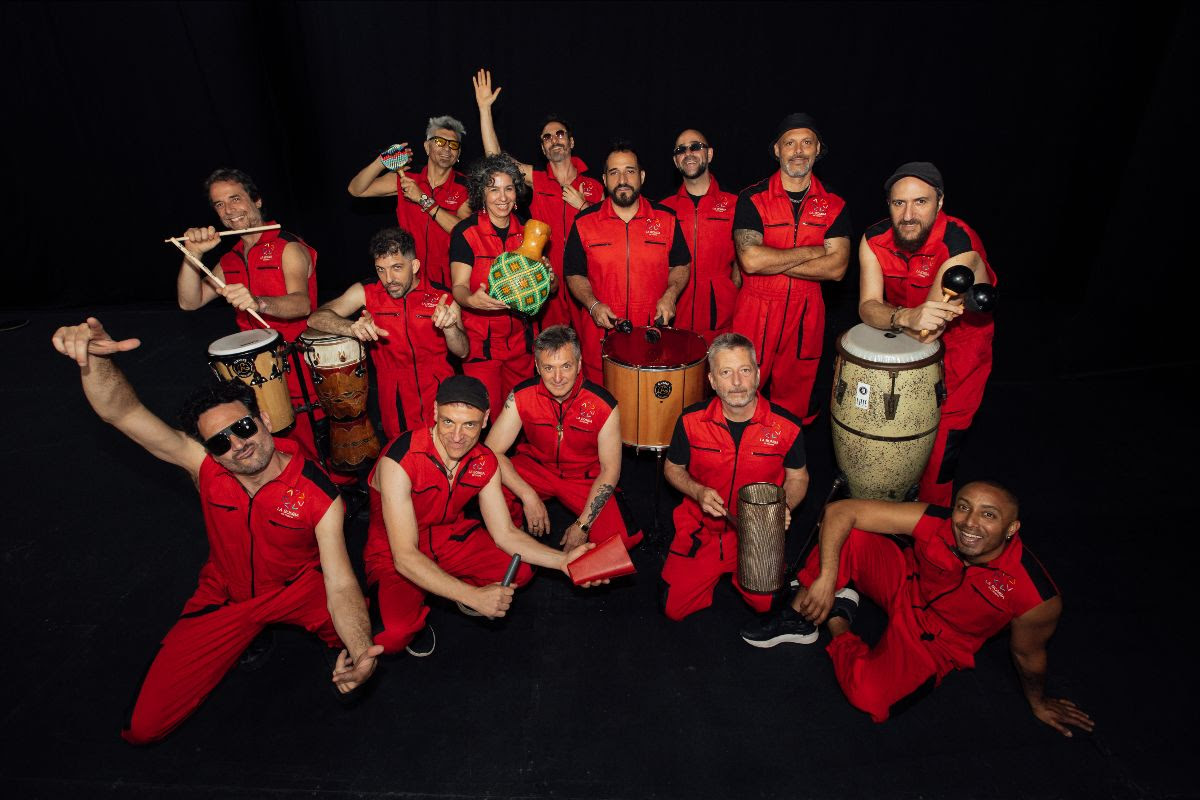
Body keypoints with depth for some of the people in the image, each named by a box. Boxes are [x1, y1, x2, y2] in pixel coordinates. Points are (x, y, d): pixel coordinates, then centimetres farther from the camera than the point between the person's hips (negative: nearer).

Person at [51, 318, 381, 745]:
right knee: (145, 726, -4)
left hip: (299, 588, -2)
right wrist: (97, 358, -53)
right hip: (225, 597, 2)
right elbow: (122, 413, -30)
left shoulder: (319, 496, -26)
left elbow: (341, 584, -29)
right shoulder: (204, 465, -19)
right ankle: (248, 637, 20)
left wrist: (360, 650, -47)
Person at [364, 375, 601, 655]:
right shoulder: (399, 461, -31)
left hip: (449, 537, 5)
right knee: (397, 632, -32)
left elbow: (505, 533, -5)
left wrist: (562, 560, -20)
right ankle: (416, 613, 5)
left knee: (520, 571, -16)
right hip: (393, 555, -5)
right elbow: (405, 557, -32)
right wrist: (475, 596, -39)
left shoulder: (485, 462, -11)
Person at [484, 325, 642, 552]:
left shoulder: (603, 405, -20)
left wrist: (582, 525, -18)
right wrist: (529, 497, -27)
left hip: (585, 477, 0)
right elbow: (492, 451, -16)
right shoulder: (521, 397, -17)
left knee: (621, 538, -24)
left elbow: (609, 469, -13)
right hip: (534, 467, 1)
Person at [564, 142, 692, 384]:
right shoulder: (584, 223, 1)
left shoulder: (666, 219, 4)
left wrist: (670, 295, -6)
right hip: (601, 335, 0)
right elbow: (574, 274, 8)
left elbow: (680, 265, 13)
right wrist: (593, 305, -9)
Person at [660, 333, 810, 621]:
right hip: (702, 530, 1)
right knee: (673, 608, -6)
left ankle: (735, 574, 20)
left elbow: (797, 477, 5)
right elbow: (672, 468, 5)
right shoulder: (691, 420, -11)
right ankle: (715, 572, 25)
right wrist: (698, 492, -15)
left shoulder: (786, 426, -12)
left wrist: (784, 507, -16)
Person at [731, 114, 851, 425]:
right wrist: (810, 252, -10)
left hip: (806, 316, 3)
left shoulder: (833, 204, 4)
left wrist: (771, 262, -14)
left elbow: (836, 267, -8)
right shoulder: (753, 199, -4)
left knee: (795, 399, 12)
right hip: (756, 313, -2)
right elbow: (750, 260, -19)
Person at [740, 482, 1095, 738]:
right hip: (905, 586, 2)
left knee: (869, 696, -29)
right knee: (848, 534, -26)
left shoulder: (1037, 597, -30)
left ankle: (837, 622, 3)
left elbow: (1028, 655, -7)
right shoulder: (934, 522, -28)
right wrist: (826, 579, -33)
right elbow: (839, 511, -28)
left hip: (935, 643, -2)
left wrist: (1038, 702, 13)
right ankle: (800, 620, -4)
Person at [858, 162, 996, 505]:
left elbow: (928, 333, -33)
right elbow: (868, 307, -24)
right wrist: (905, 317, -43)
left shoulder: (959, 249, -33)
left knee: (941, 443, -1)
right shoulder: (875, 240, -16)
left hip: (959, 341, -4)